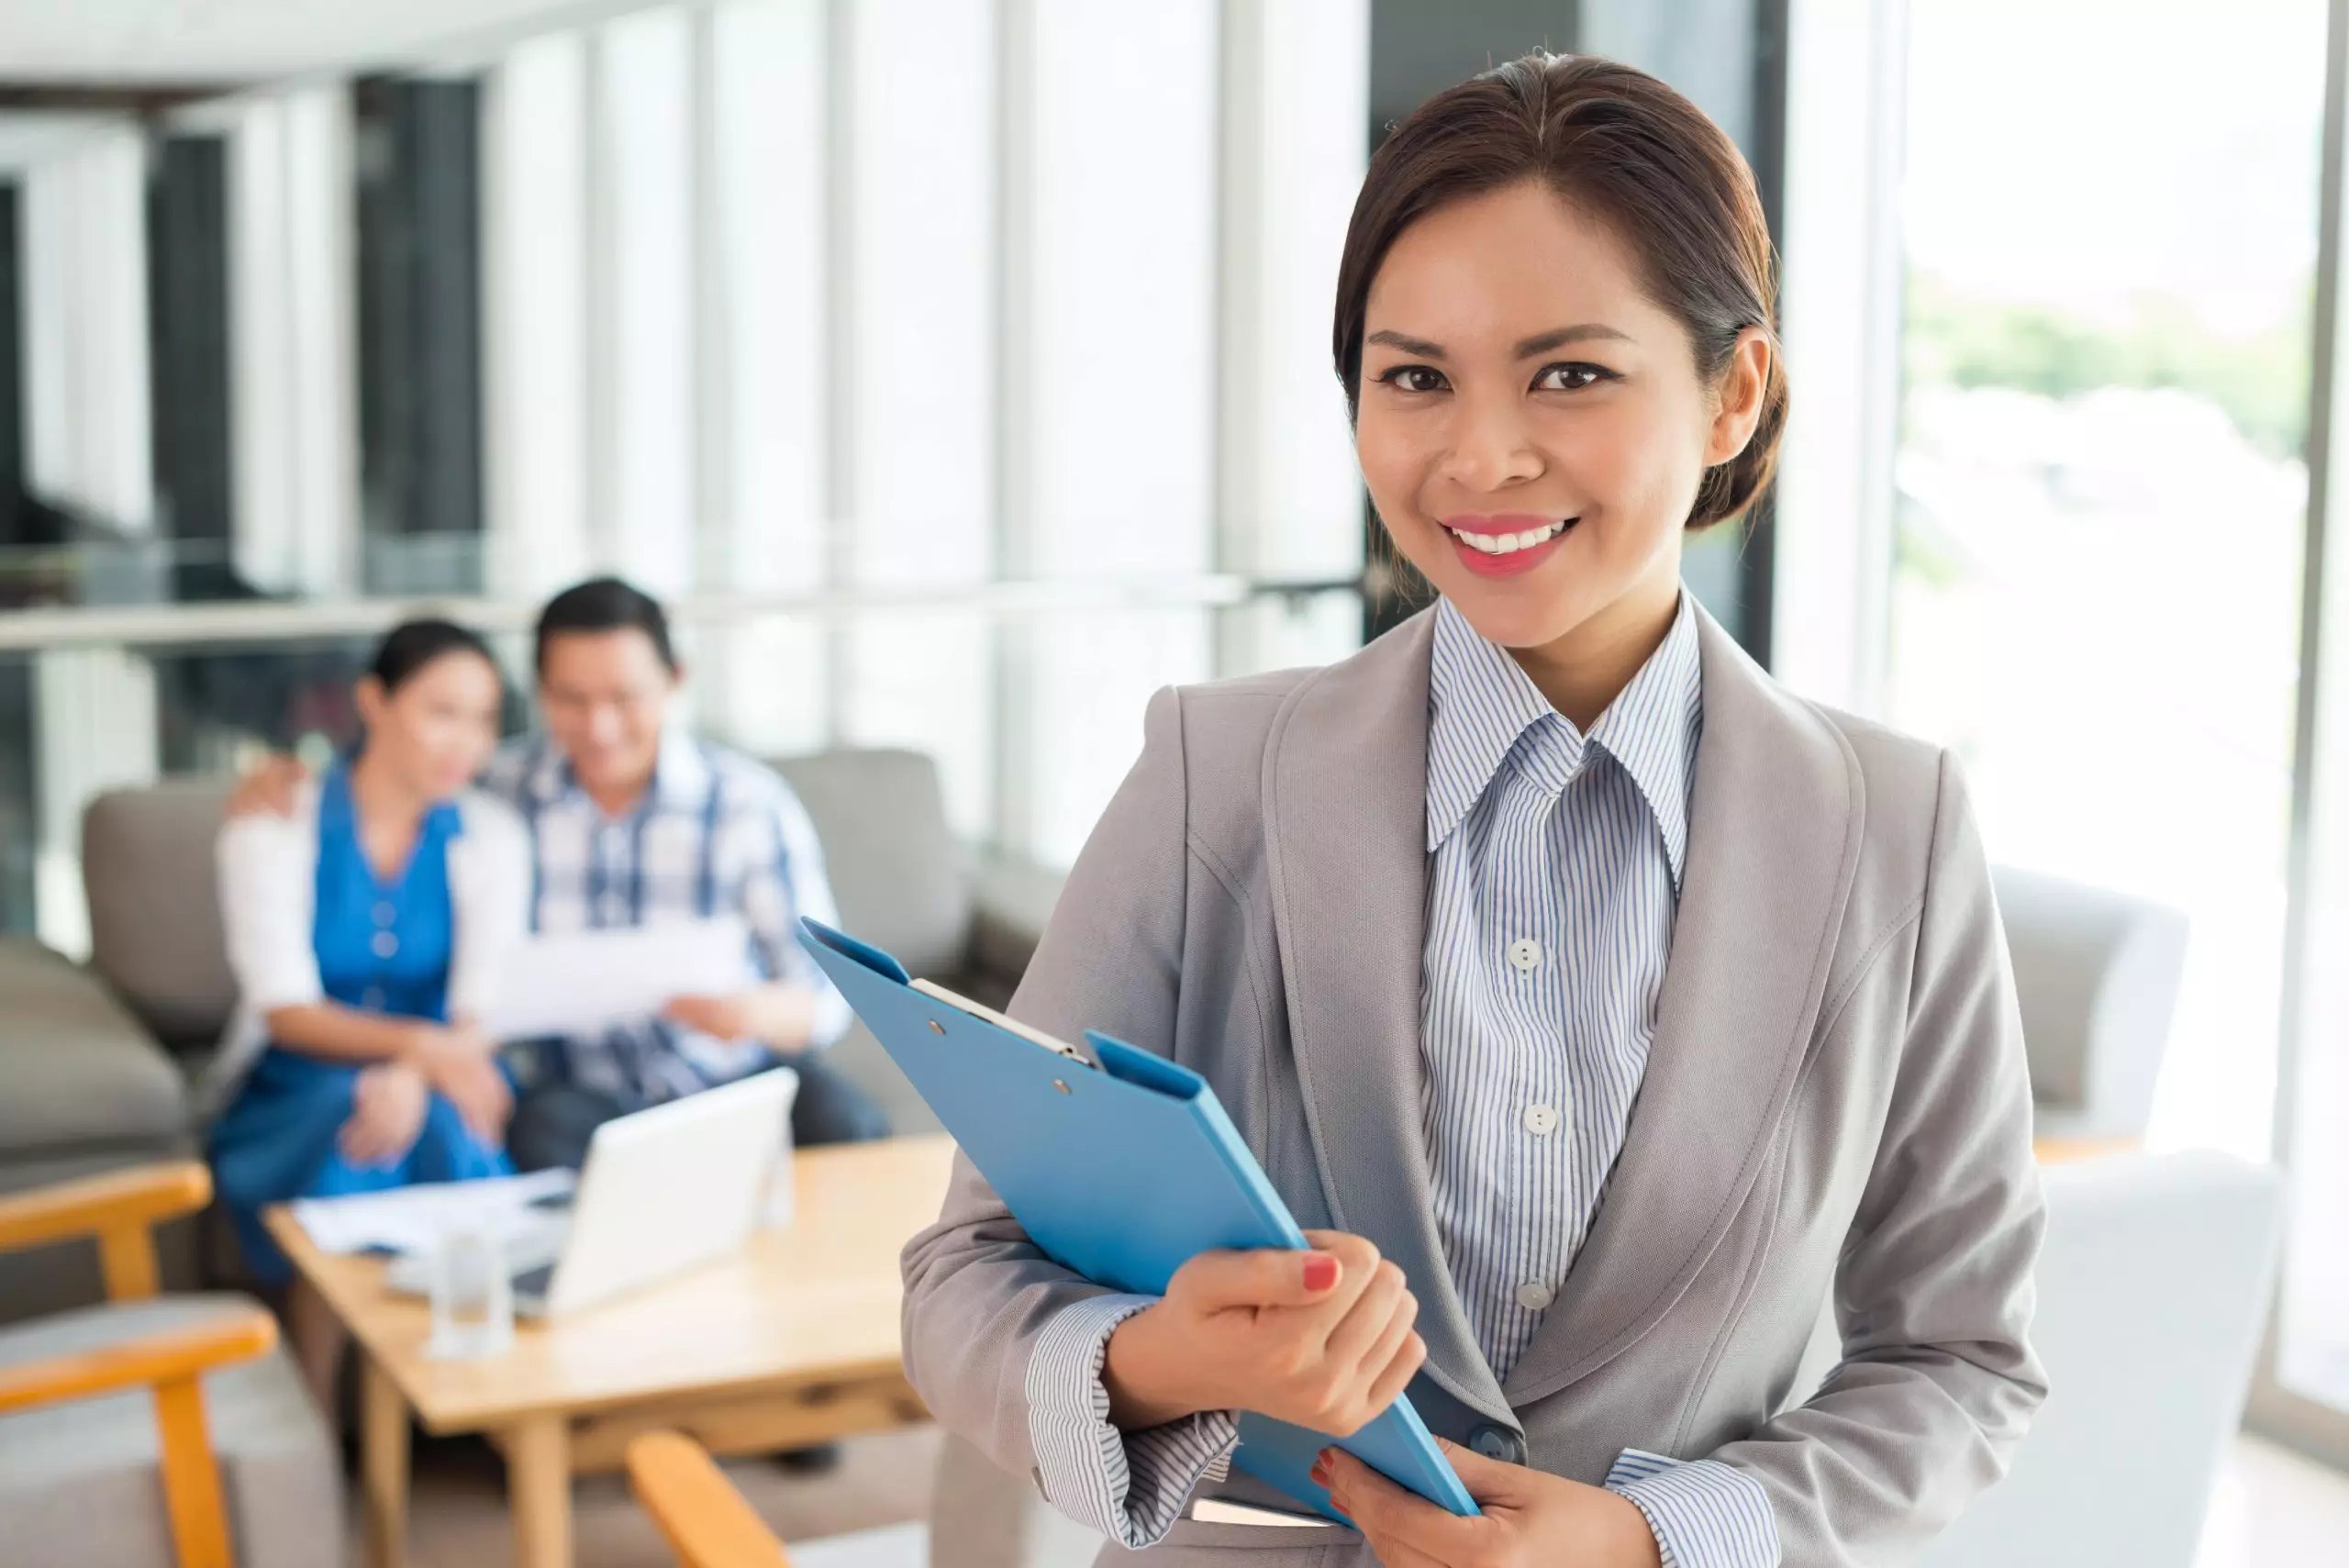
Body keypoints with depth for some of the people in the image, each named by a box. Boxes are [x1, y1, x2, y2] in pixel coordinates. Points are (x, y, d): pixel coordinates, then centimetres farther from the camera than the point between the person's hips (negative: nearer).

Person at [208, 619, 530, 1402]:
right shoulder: (274, 829, -6)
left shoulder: (490, 836, 0)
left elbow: (484, 1009, -11)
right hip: (292, 1098, -1)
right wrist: (420, 1045, -34)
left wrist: (414, 1077, -34)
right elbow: (286, 1010, -15)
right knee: (351, 1120, -34)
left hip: (434, 1082, 2)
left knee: (444, 1125, -32)